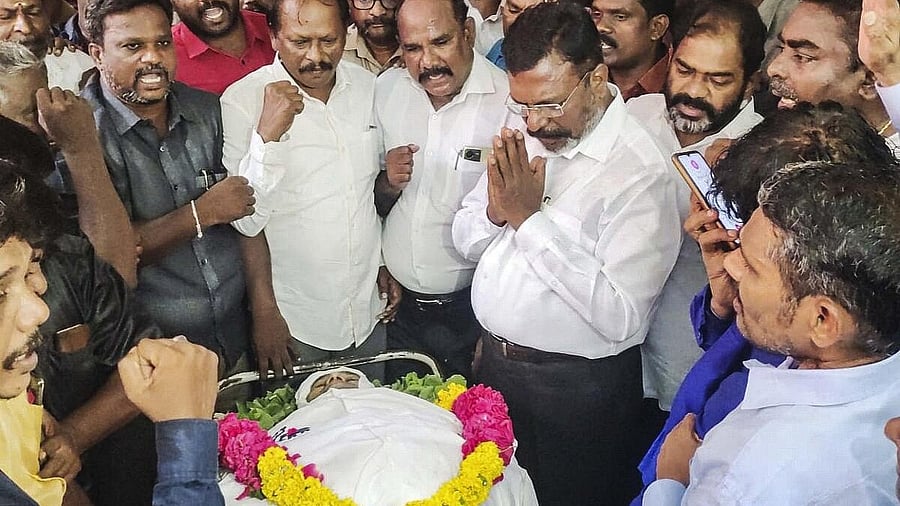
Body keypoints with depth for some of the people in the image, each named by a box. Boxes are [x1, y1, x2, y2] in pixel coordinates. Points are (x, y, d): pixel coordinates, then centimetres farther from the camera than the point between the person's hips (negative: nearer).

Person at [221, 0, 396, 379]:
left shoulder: (367, 86, 2)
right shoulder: (243, 101, -15)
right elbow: (246, 220, -17)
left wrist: (386, 263, 11)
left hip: (368, 309, 5)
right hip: (293, 319, -4)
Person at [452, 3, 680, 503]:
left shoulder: (642, 173, -24)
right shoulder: (526, 134, -1)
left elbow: (620, 318, -29)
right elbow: (466, 241, 6)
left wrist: (530, 217, -28)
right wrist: (497, 209, -17)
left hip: (578, 389, -6)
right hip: (495, 363, 7)